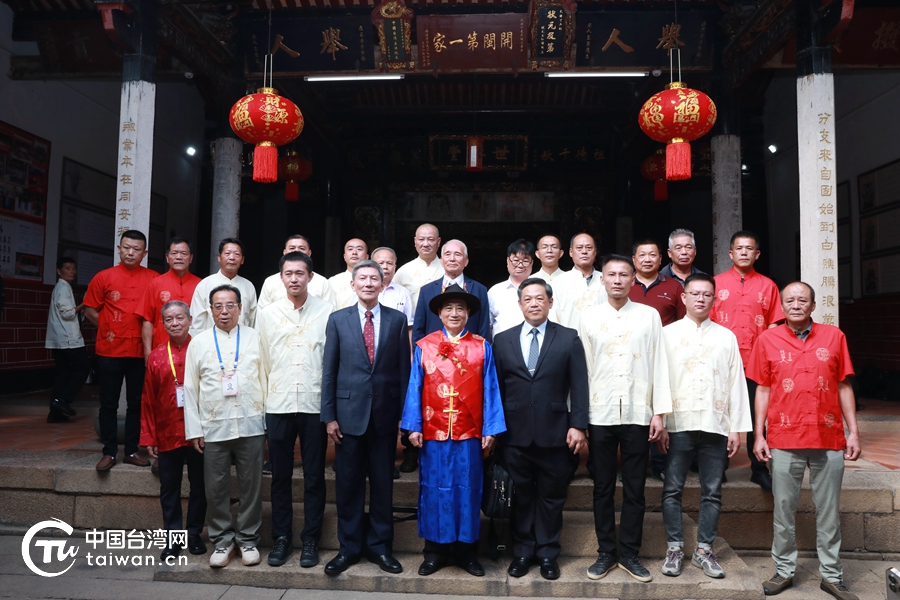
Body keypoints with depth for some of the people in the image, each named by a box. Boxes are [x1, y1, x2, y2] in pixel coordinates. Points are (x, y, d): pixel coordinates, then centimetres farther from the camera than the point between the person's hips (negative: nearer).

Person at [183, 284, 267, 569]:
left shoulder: (255, 338, 5)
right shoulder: (198, 342, 7)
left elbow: (266, 379, 5)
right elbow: (190, 388, 6)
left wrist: (269, 419, 0)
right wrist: (194, 430, 2)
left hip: (250, 425, 0)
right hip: (213, 427, 1)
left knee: (251, 486, 6)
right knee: (216, 488, 7)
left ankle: (248, 540, 21)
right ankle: (221, 541, 23)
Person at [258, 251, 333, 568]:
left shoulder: (326, 311, -1)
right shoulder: (267, 314, 5)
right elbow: (264, 361, 11)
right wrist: (274, 389, 11)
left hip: (314, 403, -2)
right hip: (278, 404, 2)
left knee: (314, 477, 7)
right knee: (280, 476, 10)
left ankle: (310, 540, 19)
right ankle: (281, 538, 24)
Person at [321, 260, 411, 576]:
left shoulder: (397, 319, 3)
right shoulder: (338, 319, 3)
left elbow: (403, 369, 3)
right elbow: (329, 370, 2)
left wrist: (404, 414, 0)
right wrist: (329, 415, -2)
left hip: (385, 413, 0)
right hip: (349, 411, 0)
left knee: (383, 483, 9)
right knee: (348, 483, 8)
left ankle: (379, 546, 24)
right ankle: (349, 547, 23)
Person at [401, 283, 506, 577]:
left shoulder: (482, 347, 3)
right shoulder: (424, 346, 3)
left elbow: (490, 390, 1)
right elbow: (415, 388, 2)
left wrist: (490, 429, -3)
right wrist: (413, 427, -3)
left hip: (469, 433, 0)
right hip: (433, 432, 0)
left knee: (467, 490, 8)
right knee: (435, 490, 8)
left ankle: (466, 550, 22)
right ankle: (435, 550, 22)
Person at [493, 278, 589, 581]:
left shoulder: (569, 338, 2)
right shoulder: (502, 340, 7)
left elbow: (579, 386, -1)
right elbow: (496, 387, 6)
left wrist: (578, 425, -8)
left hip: (554, 433, -1)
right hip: (515, 433, 1)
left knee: (551, 496, 9)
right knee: (520, 496, 11)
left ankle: (548, 553, 25)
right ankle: (523, 551, 27)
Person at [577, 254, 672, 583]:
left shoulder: (649, 315, 4)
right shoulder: (589, 316, 4)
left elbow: (659, 364, 3)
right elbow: (581, 367, 4)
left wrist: (659, 412, -2)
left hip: (638, 414, 0)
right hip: (599, 414, 0)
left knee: (634, 489, 8)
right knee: (602, 488, 9)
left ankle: (629, 553, 21)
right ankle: (606, 552, 22)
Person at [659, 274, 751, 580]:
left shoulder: (726, 337, 9)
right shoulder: (667, 333, 4)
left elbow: (736, 382, 8)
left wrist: (737, 427, 3)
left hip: (715, 425, 2)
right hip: (677, 423, -1)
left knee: (712, 492, 7)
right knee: (672, 489, 3)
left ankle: (704, 550, 19)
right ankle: (675, 548, 15)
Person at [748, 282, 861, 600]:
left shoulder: (834, 336, 4)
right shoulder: (768, 340, 3)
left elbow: (844, 386, 7)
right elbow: (763, 390, 5)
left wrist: (853, 431, 2)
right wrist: (759, 435, 0)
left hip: (829, 439, 1)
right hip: (784, 440, 0)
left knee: (829, 511, 9)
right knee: (784, 510, 7)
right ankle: (784, 571, 21)